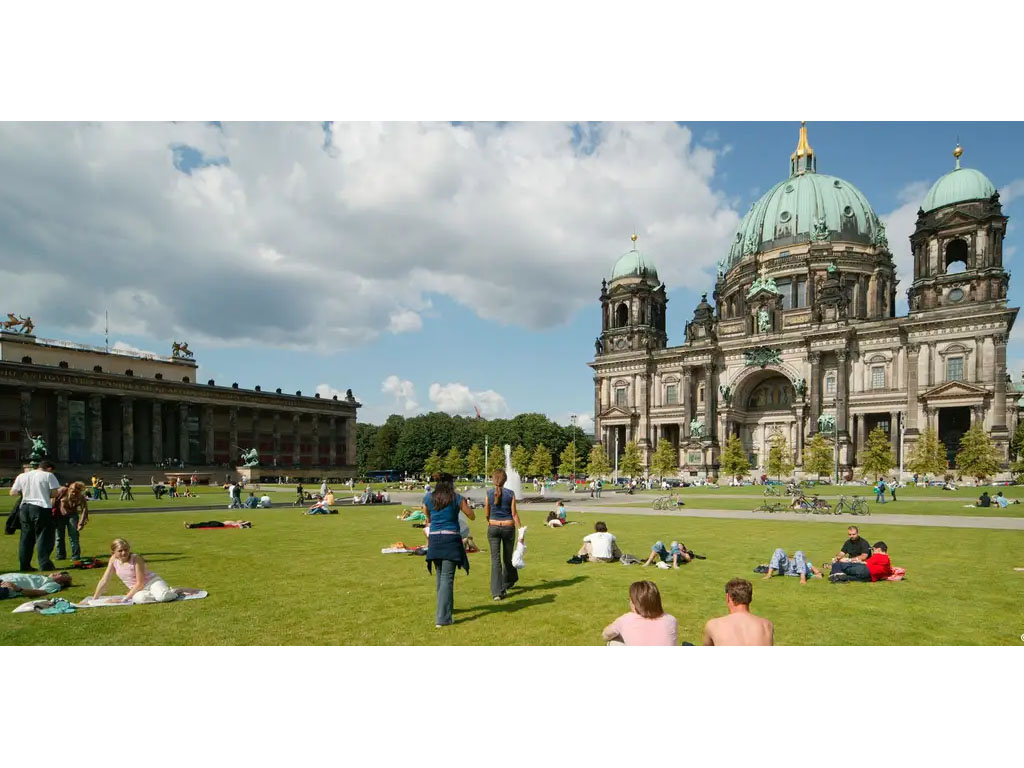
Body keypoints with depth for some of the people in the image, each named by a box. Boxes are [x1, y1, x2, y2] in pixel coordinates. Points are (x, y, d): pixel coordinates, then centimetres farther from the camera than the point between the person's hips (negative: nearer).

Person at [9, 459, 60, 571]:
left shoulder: (22, 476, 9)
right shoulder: (48, 475, -4)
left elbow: (12, 493, 12)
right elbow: (55, 493, -8)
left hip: (24, 508, 5)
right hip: (42, 508, -5)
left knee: (26, 537, 14)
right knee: (43, 537, 0)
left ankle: (24, 565, 17)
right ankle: (44, 564, -3)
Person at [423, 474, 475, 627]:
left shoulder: (428, 498, 5)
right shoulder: (457, 498, -3)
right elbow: (472, 516, 7)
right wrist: (465, 504, 23)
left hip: (434, 539, 4)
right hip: (451, 539, -4)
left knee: (441, 576, 21)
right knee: (447, 578, -4)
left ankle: (445, 608, 37)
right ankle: (442, 618, -10)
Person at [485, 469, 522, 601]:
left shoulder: (489, 494, -3)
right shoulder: (510, 494, -6)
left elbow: (486, 515, 4)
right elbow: (514, 514, -7)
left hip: (493, 527, 0)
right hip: (508, 527, 0)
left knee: (495, 559, 0)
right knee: (508, 557, 18)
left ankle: (497, 592, -7)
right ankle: (507, 584, 38)